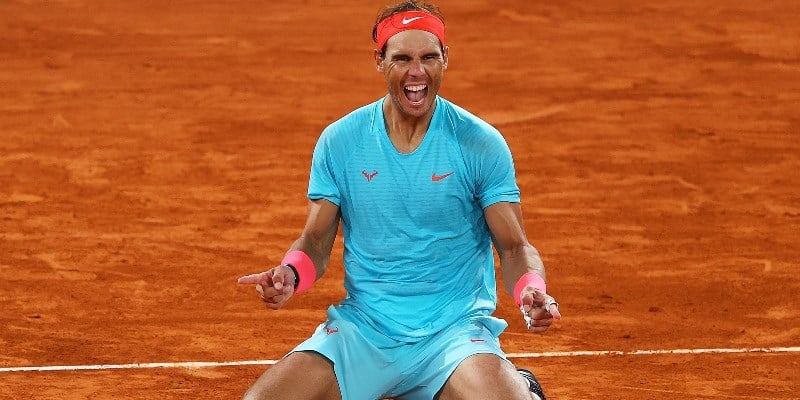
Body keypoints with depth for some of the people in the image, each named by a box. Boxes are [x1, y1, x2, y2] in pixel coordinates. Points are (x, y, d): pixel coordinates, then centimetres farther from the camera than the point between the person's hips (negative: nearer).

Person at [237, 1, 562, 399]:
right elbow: (315, 241, 7)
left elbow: (514, 247, -1)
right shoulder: (338, 142, 2)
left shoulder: (481, 144, -3)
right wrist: (290, 275, -16)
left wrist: (532, 291, -23)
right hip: (361, 331, 2)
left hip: (455, 331, -2)